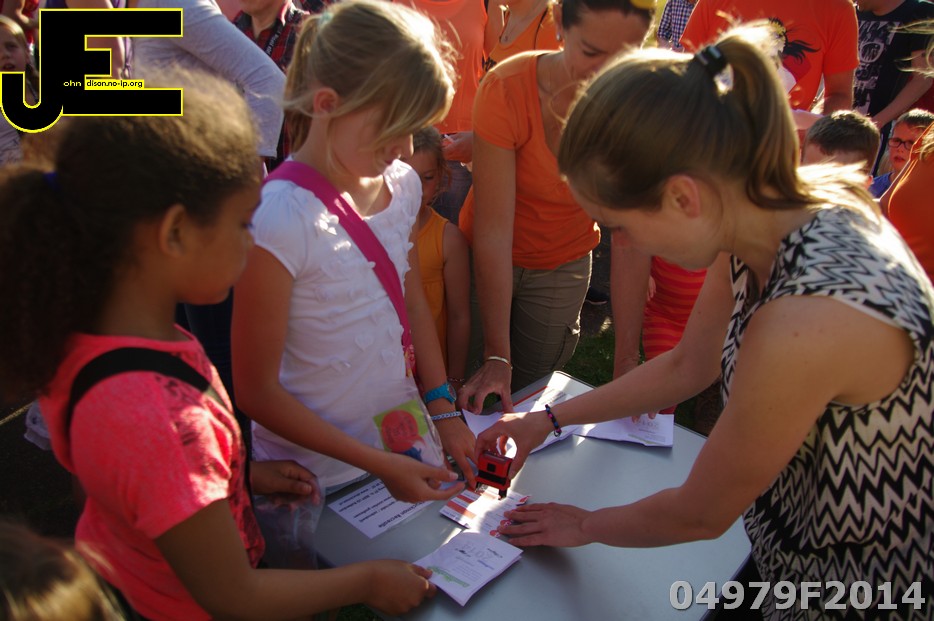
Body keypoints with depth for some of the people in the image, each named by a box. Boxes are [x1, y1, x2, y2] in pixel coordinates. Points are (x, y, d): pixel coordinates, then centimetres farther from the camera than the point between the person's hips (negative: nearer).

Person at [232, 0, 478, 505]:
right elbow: (257, 393, -19)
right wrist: (380, 464, -19)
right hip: (315, 480, -6)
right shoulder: (280, 221, -26)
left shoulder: (403, 185, -6)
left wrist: (444, 413, -2)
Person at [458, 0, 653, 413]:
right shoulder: (507, 89, -28)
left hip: (564, 266, 2)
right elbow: (494, 231, -28)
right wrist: (497, 356, -29)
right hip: (487, 260, -1)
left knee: (531, 386, 16)